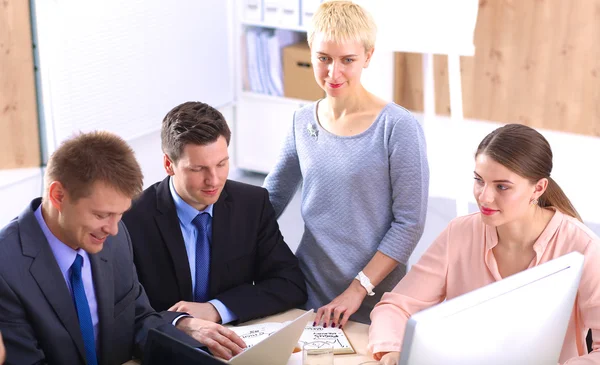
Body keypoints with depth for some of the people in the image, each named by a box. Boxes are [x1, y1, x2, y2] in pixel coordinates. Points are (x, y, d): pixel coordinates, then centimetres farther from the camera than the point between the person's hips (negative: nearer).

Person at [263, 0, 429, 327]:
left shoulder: (398, 127, -13)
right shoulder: (302, 123, 2)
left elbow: (410, 222, -14)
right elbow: (271, 199, 10)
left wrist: (357, 290, -17)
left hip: (373, 306, -4)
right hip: (308, 296, 4)